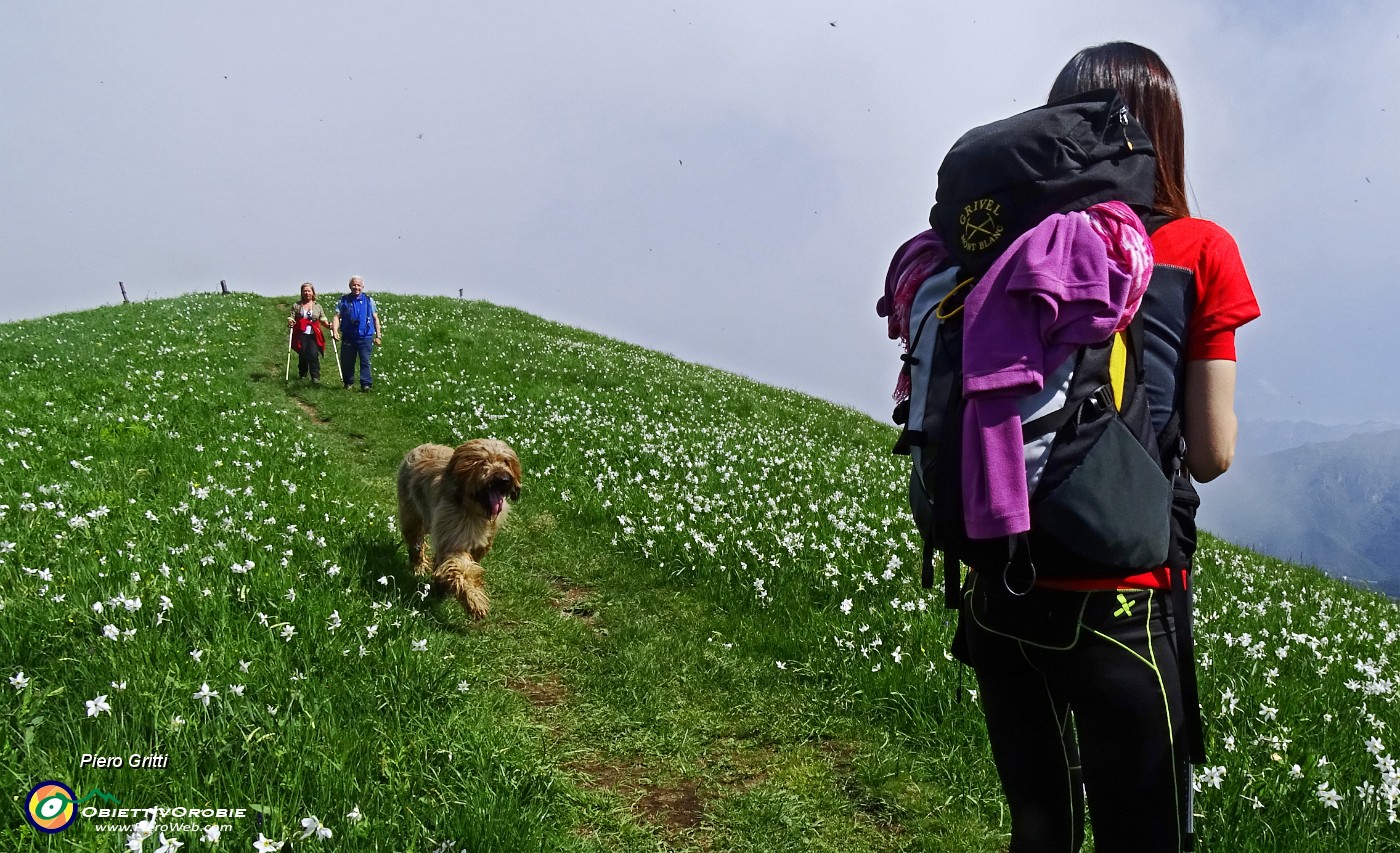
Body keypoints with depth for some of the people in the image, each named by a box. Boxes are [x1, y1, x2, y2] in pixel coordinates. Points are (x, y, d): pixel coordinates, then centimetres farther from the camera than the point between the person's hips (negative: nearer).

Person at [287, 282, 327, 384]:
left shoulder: (318, 306, 14)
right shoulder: (297, 305, 10)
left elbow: (322, 319, 12)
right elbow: (291, 317, 5)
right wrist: (290, 321, -18)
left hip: (314, 335, 0)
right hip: (301, 334, 0)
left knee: (313, 355, -12)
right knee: (302, 355, 3)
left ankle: (315, 377, -10)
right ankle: (302, 374, 22)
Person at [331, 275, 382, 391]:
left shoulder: (368, 300, 7)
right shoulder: (343, 300, 7)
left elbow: (375, 319, 10)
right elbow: (337, 317, 1)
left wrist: (378, 336, 5)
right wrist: (335, 330, -16)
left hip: (365, 338, -1)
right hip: (348, 337, 1)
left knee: (365, 360, -9)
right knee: (346, 361, 8)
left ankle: (366, 384, -9)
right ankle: (348, 383, 23)